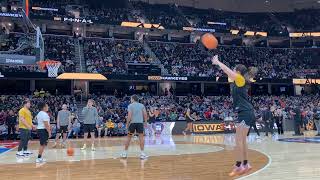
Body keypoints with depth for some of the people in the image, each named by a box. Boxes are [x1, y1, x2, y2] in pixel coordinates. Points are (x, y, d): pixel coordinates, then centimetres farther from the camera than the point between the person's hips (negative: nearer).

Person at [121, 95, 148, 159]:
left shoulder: (130, 105, 1)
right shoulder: (142, 105, 10)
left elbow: (129, 116, -9)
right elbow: (145, 114, 2)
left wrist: (127, 124, -2)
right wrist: (145, 122, 10)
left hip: (132, 123, -1)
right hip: (140, 122, 1)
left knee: (129, 137, 9)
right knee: (141, 137, 3)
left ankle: (125, 153, 16)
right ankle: (142, 153, -2)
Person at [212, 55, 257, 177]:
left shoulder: (240, 79, -7)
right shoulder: (241, 81, 16)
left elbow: (227, 70, -7)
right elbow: (228, 72, 26)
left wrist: (217, 61, 6)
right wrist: (217, 63, 26)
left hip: (245, 113, -10)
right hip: (246, 113, 10)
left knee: (239, 140, -9)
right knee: (242, 140, 12)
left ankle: (238, 166, -5)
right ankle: (245, 164, 18)